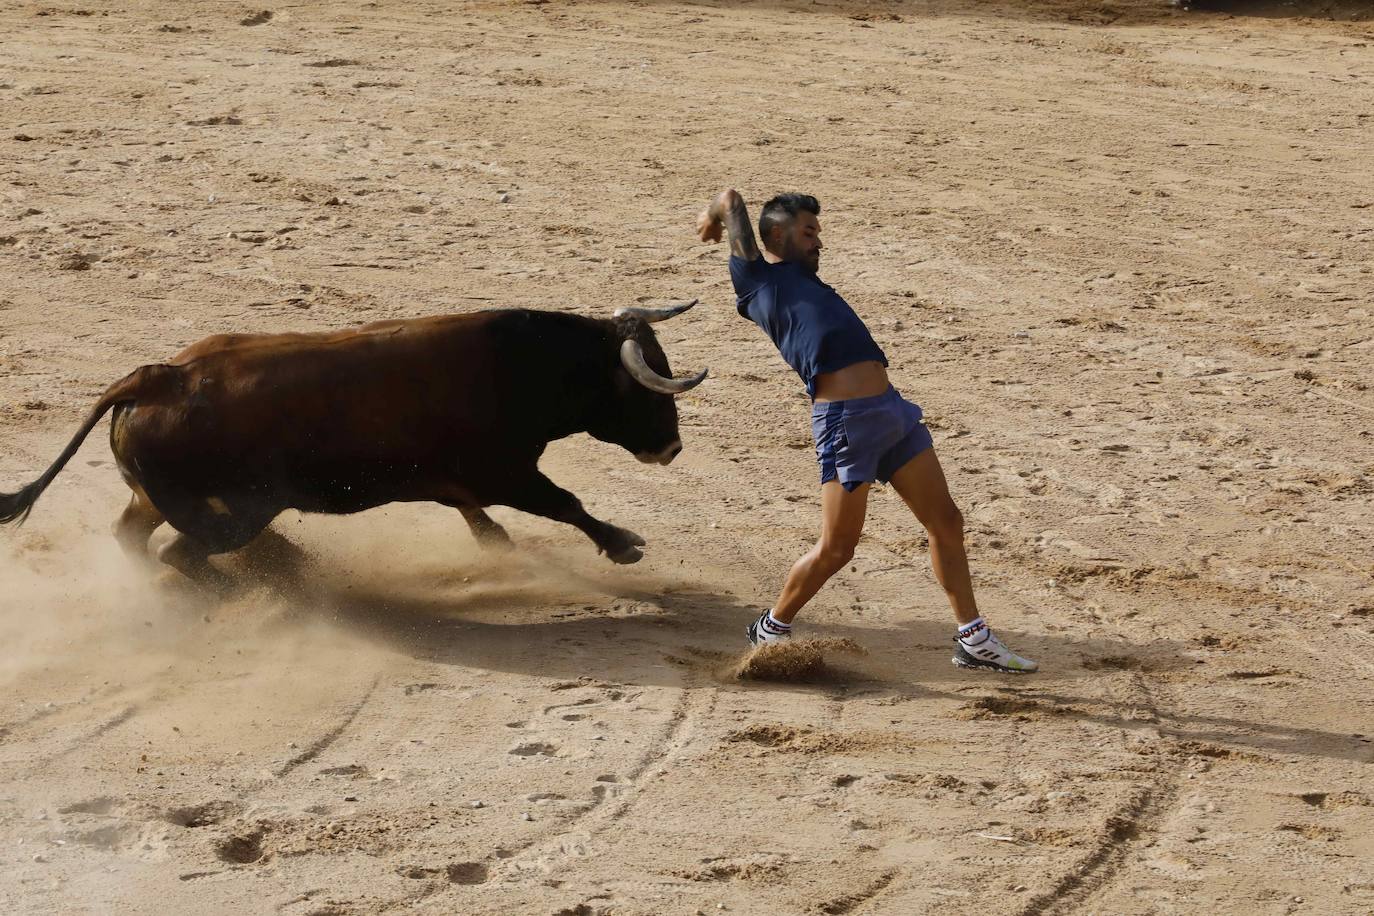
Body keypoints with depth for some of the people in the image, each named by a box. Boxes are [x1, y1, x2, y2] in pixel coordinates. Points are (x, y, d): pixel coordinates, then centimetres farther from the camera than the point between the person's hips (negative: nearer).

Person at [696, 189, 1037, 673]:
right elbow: (731, 197, 9)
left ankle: (973, 640, 19)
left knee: (946, 522, 10)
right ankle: (771, 630, 19)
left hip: (891, 409, 8)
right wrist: (713, 215, 29)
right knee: (835, 550, -3)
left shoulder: (803, 280, 24)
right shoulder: (755, 277, 5)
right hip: (845, 419, -8)